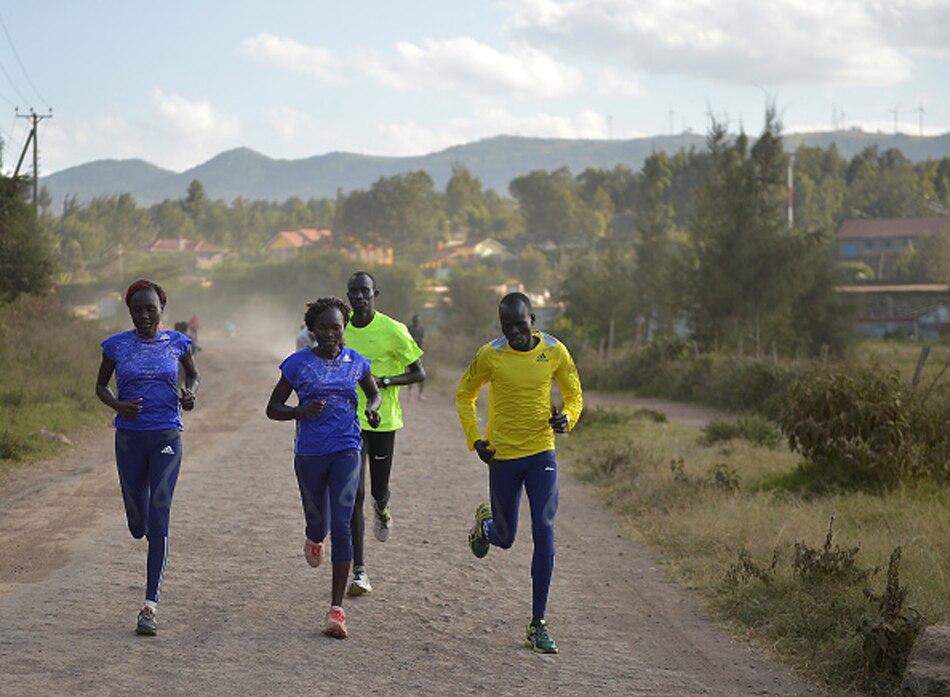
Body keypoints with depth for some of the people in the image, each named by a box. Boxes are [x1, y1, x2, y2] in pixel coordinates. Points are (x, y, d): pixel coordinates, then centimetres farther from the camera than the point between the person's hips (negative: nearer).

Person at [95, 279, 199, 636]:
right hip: (130, 438, 1)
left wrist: (189, 394, -4)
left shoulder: (177, 342, 2)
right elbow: (100, 385, 12)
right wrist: (118, 406, -9)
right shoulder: (116, 346, 1)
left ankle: (151, 605, -10)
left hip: (167, 438, -1)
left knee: (159, 519, -10)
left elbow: (193, 375, 19)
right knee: (138, 525, 7)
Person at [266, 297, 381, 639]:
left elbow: (374, 393, 22)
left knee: (341, 525, -12)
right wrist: (301, 411, -19)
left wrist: (373, 408, -2)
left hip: (346, 450, 0)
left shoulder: (356, 363, 3)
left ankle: (336, 608, -11)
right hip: (309, 453, 0)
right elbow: (273, 408, 1)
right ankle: (314, 539, 58)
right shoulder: (297, 364, -3)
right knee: (317, 518, 14)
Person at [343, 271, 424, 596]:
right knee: (354, 493, -7)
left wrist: (385, 381, -19)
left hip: (383, 421, -2)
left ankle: (382, 509, 50)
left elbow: (419, 374, -5)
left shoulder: (392, 331, -9)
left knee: (379, 490, 9)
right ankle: (359, 570, -4)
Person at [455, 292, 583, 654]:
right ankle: (484, 521, 51)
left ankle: (538, 624, -5)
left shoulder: (555, 351, -5)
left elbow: (574, 396, 8)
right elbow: (464, 395, 7)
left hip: (542, 453, 0)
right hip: (503, 456, 0)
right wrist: (474, 439, -3)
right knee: (505, 537, 10)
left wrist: (567, 418, -14)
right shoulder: (490, 355, -8)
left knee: (544, 532, -12)